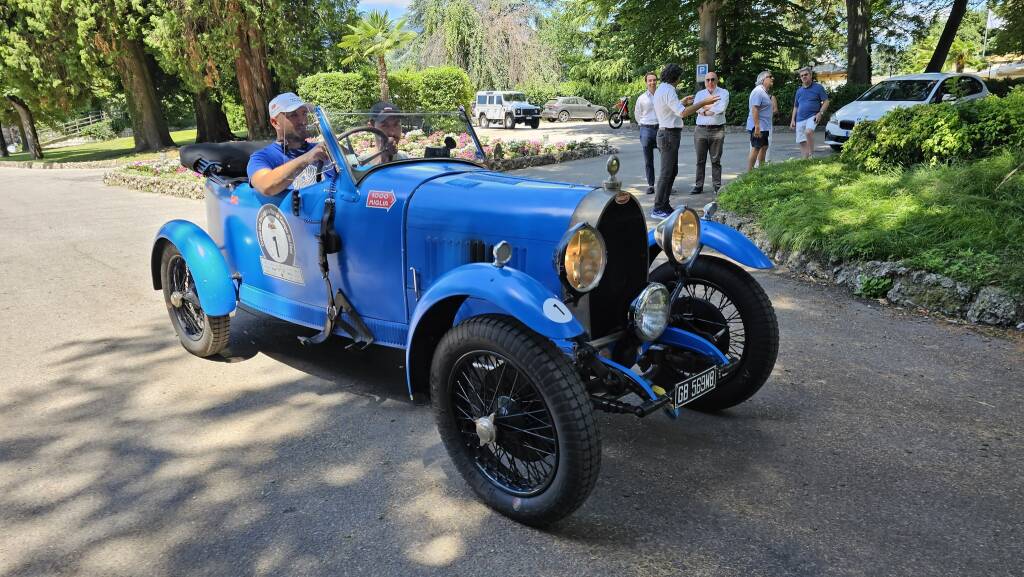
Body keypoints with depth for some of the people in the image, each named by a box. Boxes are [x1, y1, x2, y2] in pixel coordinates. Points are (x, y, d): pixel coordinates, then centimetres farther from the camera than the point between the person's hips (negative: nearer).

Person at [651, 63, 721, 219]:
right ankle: (658, 209, -4)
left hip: (667, 134, 11)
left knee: (672, 171, 16)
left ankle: (664, 205, 20)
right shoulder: (668, 91, -17)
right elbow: (682, 113, -27)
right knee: (666, 173, -7)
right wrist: (703, 102, -24)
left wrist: (683, 102, 33)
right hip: (669, 134, -11)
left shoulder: (661, 89, 15)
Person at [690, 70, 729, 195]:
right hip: (700, 129, 2)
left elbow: (721, 109, -11)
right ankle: (698, 186, 6)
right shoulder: (700, 94, 15)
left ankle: (717, 186, 4)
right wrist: (713, 108, -9)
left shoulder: (723, 93, 6)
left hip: (717, 130, -2)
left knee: (716, 160, 0)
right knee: (700, 160, 2)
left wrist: (705, 110, -5)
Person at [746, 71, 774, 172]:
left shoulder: (764, 92, 18)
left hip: (764, 127, 10)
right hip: (758, 127, -10)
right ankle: (749, 172, -9)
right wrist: (757, 127, -28)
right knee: (755, 149, -10)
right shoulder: (758, 91, -15)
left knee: (764, 147, 15)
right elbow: (754, 109, -23)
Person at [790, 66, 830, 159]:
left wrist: (820, 113, -14)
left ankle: (812, 154, -27)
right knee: (802, 143, 3)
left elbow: (826, 102, 1)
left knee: (808, 132, -34)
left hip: (812, 117, -5)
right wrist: (793, 120, 13)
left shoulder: (818, 87, 2)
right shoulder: (799, 90, 17)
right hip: (800, 119, 5)